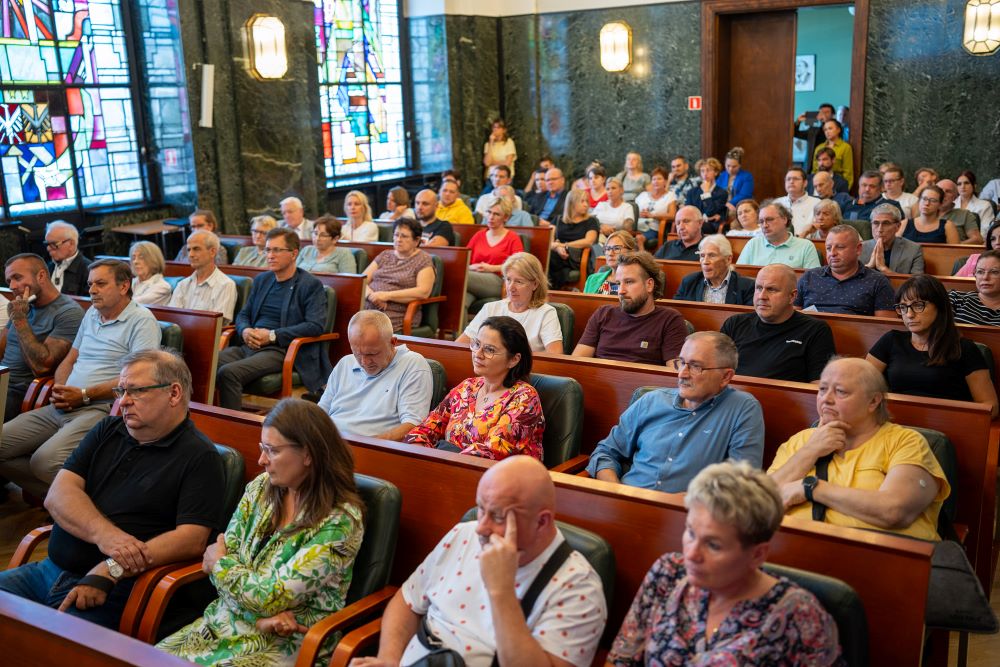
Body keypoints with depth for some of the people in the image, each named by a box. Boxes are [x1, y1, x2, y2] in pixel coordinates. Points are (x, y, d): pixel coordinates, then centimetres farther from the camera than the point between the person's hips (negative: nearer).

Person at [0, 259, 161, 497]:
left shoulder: (142, 320, -5)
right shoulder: (91, 314, 22)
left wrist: (84, 395, -14)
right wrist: (59, 389, 2)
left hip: (101, 409, -9)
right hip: (62, 407, 9)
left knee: (44, 460, -30)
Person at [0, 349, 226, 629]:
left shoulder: (199, 457, -6)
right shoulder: (107, 430, 14)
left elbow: (192, 539, -15)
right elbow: (57, 495, 3)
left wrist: (111, 570, -22)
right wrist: (103, 534, -18)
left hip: (115, 590, -7)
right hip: (50, 570, 7)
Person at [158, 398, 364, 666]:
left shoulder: (339, 521, -19)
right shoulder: (261, 487, 1)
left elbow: (270, 598, -17)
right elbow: (221, 553, 2)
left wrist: (219, 562, -2)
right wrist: (261, 617, -13)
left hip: (289, 644, -6)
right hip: (228, 621, 6)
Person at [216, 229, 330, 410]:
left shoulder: (311, 285, 0)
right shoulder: (261, 280, 21)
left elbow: (315, 326, -12)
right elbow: (243, 314, 26)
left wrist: (273, 335, -15)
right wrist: (245, 330, 0)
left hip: (280, 350, -6)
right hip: (249, 346, 6)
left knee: (228, 373, -30)